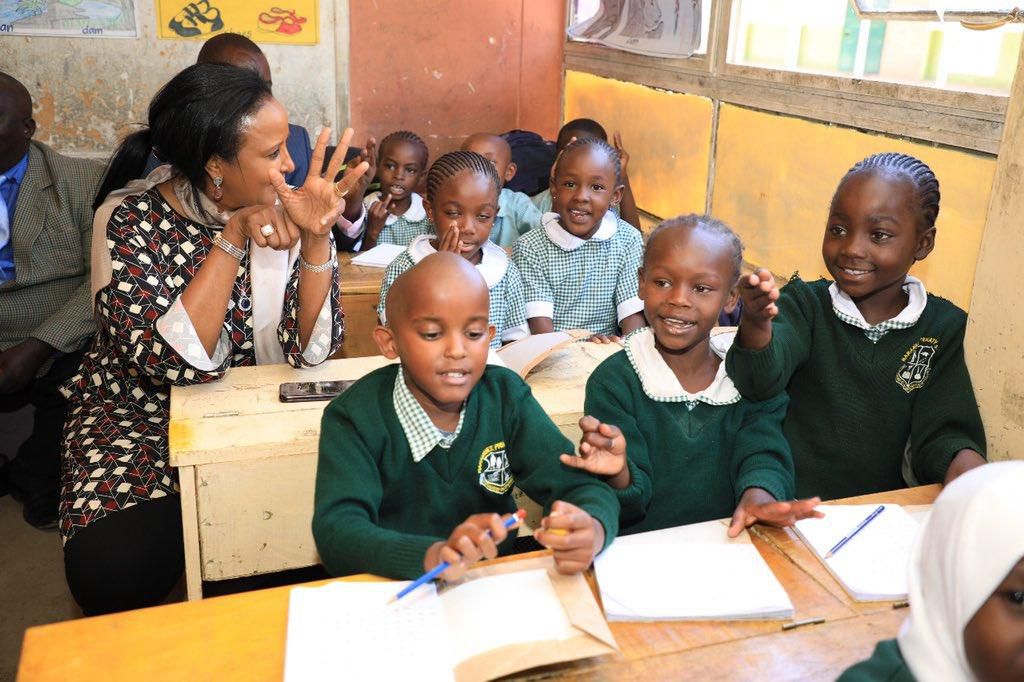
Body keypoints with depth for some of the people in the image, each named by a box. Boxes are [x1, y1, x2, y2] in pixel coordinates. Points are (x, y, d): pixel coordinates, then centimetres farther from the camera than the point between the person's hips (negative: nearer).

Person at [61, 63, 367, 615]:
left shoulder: (283, 214, -8)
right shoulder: (129, 223, -15)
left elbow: (310, 351, -15)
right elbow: (173, 362, -27)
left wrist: (316, 239, -28)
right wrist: (232, 239, -31)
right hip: (141, 414, -2)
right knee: (113, 567, -26)